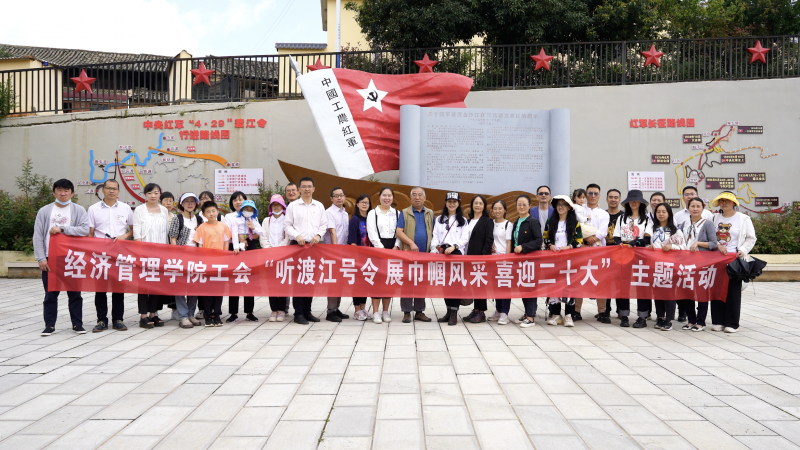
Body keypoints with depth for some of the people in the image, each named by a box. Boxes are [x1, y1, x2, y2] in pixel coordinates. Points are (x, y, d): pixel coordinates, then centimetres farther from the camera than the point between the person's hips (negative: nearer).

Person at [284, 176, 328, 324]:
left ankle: (307, 311, 15)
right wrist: (297, 236, -13)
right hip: (298, 245, -3)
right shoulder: (293, 206, 5)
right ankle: (298, 313, -1)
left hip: (314, 245, 3)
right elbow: (287, 225, 2)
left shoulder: (319, 206, 13)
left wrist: (318, 235, -6)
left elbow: (324, 224, 11)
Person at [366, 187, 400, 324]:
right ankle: (375, 312, -3)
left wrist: (395, 247, -8)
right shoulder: (372, 213, 5)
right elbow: (372, 234, -3)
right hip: (377, 248, -3)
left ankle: (386, 311, 11)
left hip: (393, 249, 3)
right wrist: (382, 249, -12)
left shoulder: (397, 213, 13)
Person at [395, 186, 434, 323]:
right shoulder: (404, 213, 4)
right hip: (408, 253, -3)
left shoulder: (430, 213, 14)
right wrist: (411, 243, -16)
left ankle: (419, 311, 15)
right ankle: (407, 312, 3)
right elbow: (399, 232, -4)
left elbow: (433, 233, 14)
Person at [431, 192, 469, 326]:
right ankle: (448, 311, 15)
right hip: (442, 253, 3)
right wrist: (434, 249, -11)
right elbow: (435, 237, 8)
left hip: (457, 253, -3)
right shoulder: (439, 219, 15)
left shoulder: (462, 220, 8)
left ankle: (454, 313, -5)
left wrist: (453, 246, -17)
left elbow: (465, 238, -2)